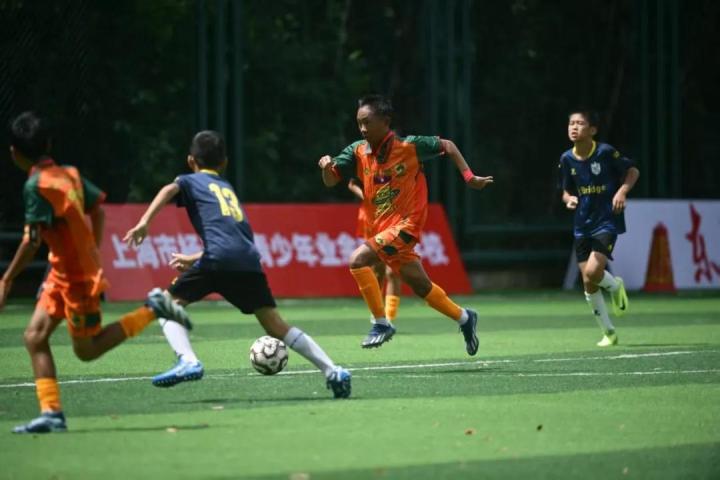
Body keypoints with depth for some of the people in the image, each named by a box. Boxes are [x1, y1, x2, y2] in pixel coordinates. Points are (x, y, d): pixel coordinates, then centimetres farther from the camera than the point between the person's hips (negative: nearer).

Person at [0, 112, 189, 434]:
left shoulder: (36, 185, -21)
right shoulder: (69, 174, 4)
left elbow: (32, 241, -25)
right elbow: (98, 209, 15)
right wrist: (92, 253, 24)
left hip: (77, 278, -9)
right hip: (63, 274, 9)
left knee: (86, 350, 5)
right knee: (34, 337, 3)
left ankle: (152, 310, 5)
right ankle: (51, 414, -2)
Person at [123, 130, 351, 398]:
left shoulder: (192, 181, 19)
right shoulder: (228, 189, 35)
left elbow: (170, 189, -6)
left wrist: (145, 221, -16)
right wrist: (193, 259, 46)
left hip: (218, 260, -5)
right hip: (249, 260, 5)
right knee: (276, 326, 11)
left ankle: (188, 361, -13)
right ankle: (332, 371, 4)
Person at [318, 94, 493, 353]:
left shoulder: (409, 146, -12)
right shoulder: (357, 151, 0)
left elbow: (447, 145, 1)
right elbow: (331, 181, -2)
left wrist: (469, 177, -2)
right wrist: (326, 167, -25)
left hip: (405, 224, -6)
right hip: (380, 227, 6)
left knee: (358, 259, -23)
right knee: (421, 286, 15)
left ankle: (381, 323, -13)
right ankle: (464, 318, 36)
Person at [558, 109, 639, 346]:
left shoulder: (606, 152, -12)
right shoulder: (567, 159, 1)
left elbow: (633, 171, 0)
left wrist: (622, 191, -16)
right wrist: (569, 199, -9)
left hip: (607, 221, -5)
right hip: (583, 226, 5)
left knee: (592, 272, -22)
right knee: (588, 283, 3)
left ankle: (615, 286, 14)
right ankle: (608, 332, 17)